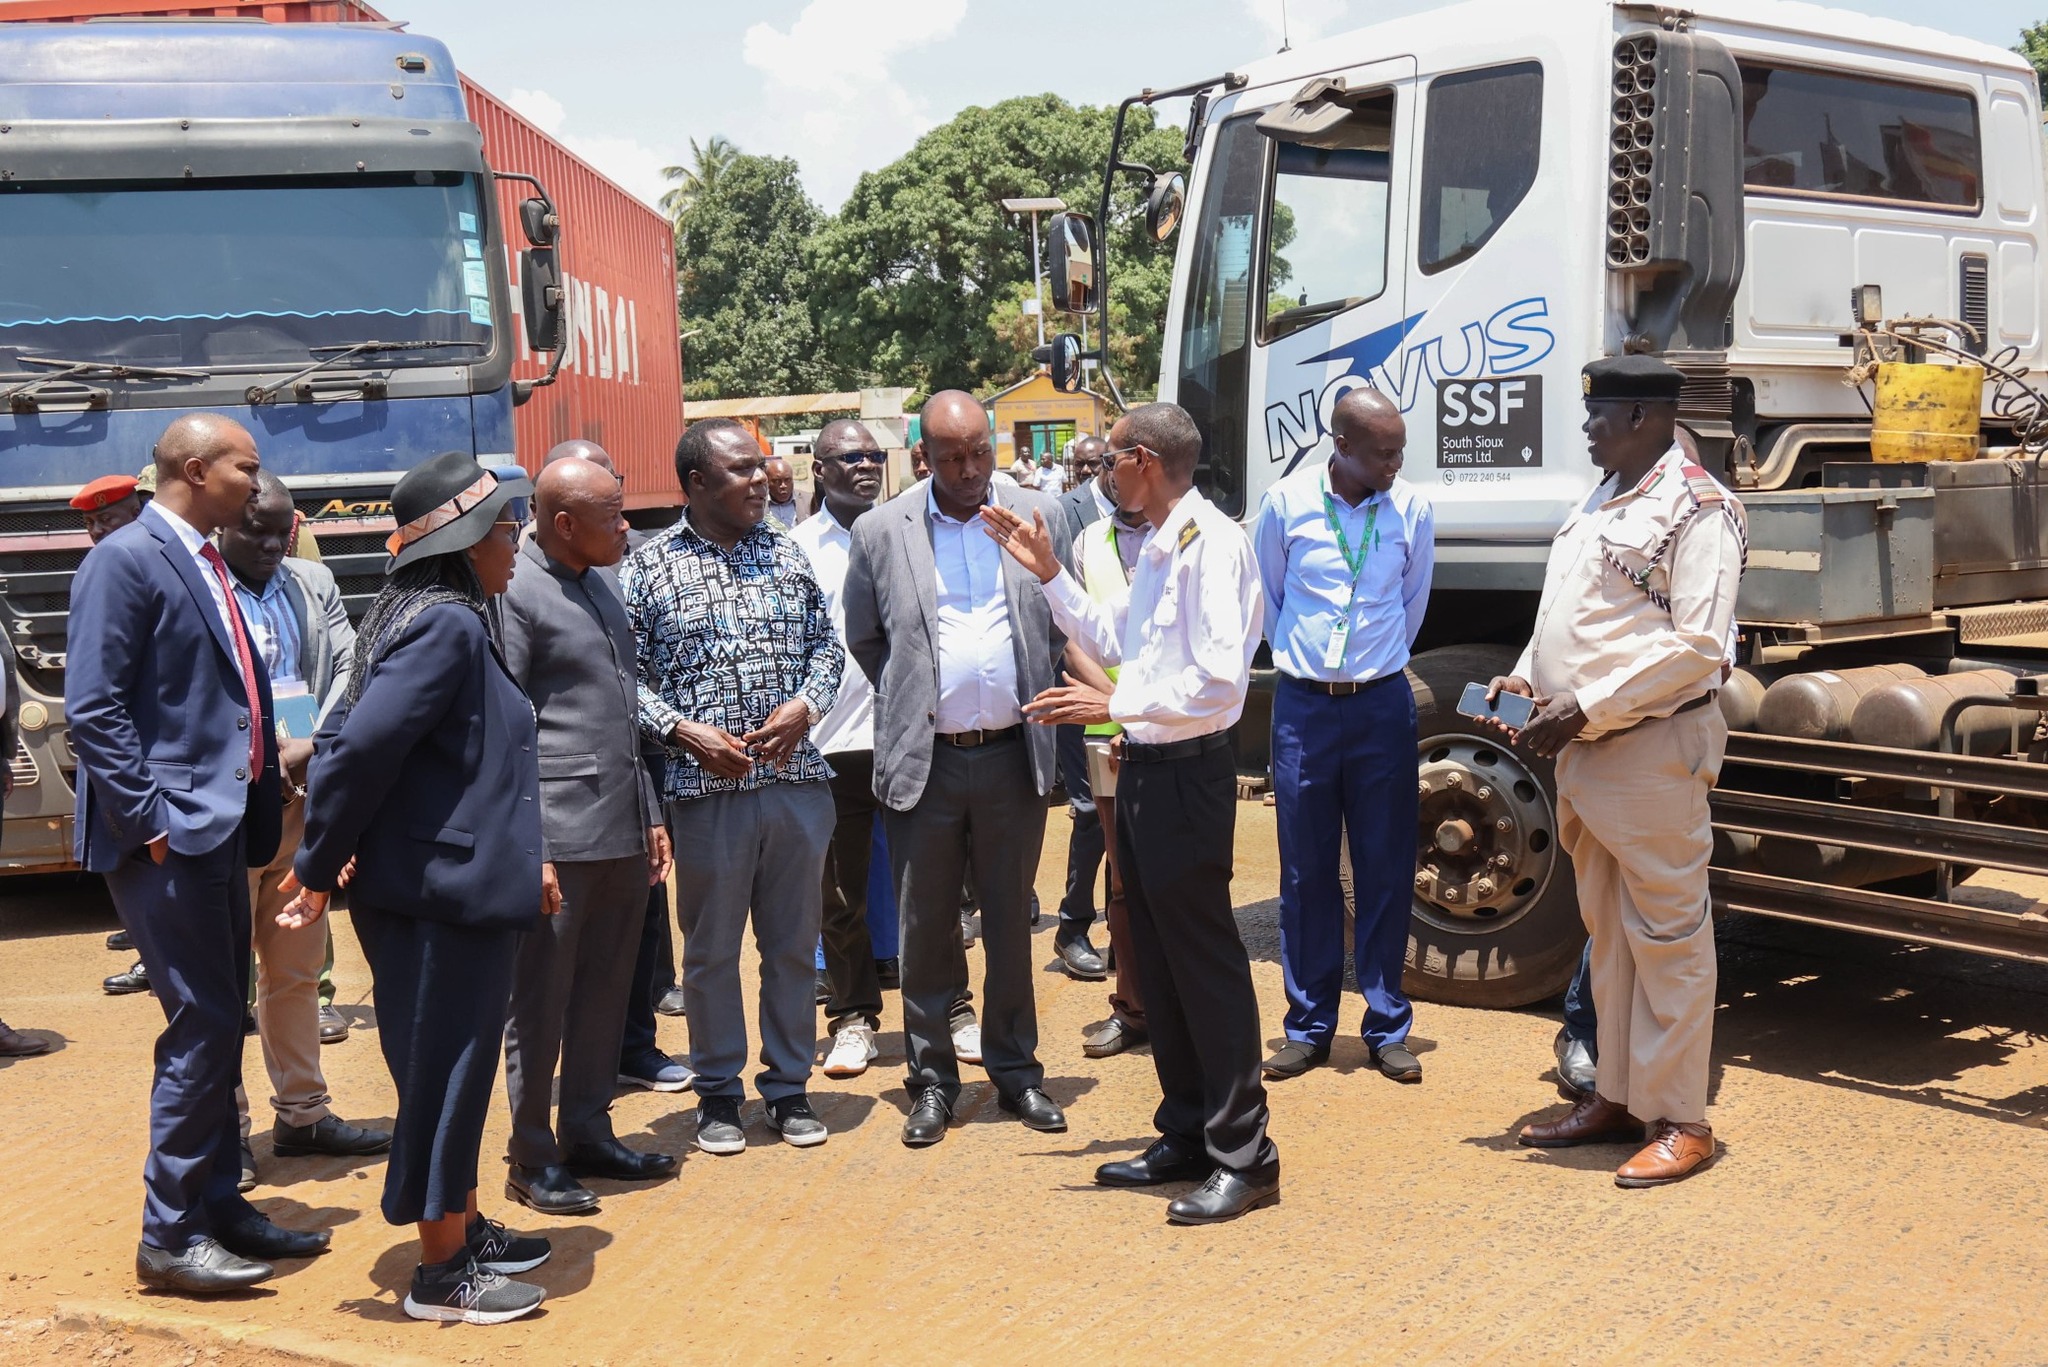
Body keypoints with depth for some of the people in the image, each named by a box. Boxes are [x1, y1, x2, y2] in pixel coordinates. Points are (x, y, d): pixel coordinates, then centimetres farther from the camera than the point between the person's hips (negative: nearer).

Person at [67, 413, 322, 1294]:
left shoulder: (204, 563, 15)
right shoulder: (126, 559, -11)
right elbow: (92, 708, -17)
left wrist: (259, 807, 11)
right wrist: (149, 821, -18)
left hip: (221, 824, 9)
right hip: (170, 834, -9)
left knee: (218, 1027, 14)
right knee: (201, 1029, -6)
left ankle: (218, 1206, 25)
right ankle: (170, 1237, 4)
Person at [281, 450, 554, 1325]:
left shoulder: (424, 617, 11)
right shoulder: (449, 625, -18)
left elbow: (346, 737, 12)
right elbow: (360, 746, -25)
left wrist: (328, 863, 9)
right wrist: (317, 869, -17)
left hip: (446, 885, 10)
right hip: (448, 890, -10)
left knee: (450, 1065, 19)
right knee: (447, 1070, 1)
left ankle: (462, 1228, 33)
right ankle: (441, 1273, 12)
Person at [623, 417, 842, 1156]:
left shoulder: (787, 555, 9)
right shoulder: (648, 568, -1)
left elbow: (826, 645, 12)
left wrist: (805, 705, -6)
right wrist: (683, 731, -14)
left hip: (797, 780, 3)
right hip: (706, 789, -3)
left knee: (793, 943, 10)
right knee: (711, 948, 7)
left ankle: (789, 1085, 23)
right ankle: (717, 1093, 21)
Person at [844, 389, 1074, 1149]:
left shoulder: (1038, 515, 3)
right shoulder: (881, 533, 1)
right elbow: (862, 638, 12)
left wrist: (1041, 695, 7)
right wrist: (908, 703, 9)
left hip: (1013, 756, 1)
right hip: (924, 762, -1)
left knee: (1011, 922, 11)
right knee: (926, 929, 6)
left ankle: (1016, 1071, 23)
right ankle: (932, 1079, 18)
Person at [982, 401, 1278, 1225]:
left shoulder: (1210, 541, -16)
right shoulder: (1157, 547, 15)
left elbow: (1221, 679, -23)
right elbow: (1113, 642, 24)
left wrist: (1114, 705, -19)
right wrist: (1047, 573, 20)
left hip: (1187, 774, -10)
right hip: (1144, 770, 10)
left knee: (1206, 963, -5)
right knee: (1159, 962, 15)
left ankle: (1244, 1157, 3)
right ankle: (1186, 1139, 26)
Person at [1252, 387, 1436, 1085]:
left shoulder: (1412, 510, -3)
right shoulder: (1285, 503, -4)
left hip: (1382, 706, 0)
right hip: (1303, 707, 0)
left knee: (1387, 870, 4)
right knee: (1306, 871, 6)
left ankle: (1387, 1026, 15)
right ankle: (1309, 1025, 17)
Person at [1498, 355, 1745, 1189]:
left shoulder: (1696, 509, -13)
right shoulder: (1601, 502, 16)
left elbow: (1698, 645, -20)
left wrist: (1584, 709, -21)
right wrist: (1527, 678, 7)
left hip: (1653, 751, -9)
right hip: (1584, 751, 9)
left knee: (1668, 938, -1)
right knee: (1609, 932, 16)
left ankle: (1678, 1121, 7)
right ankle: (1616, 1097, 26)